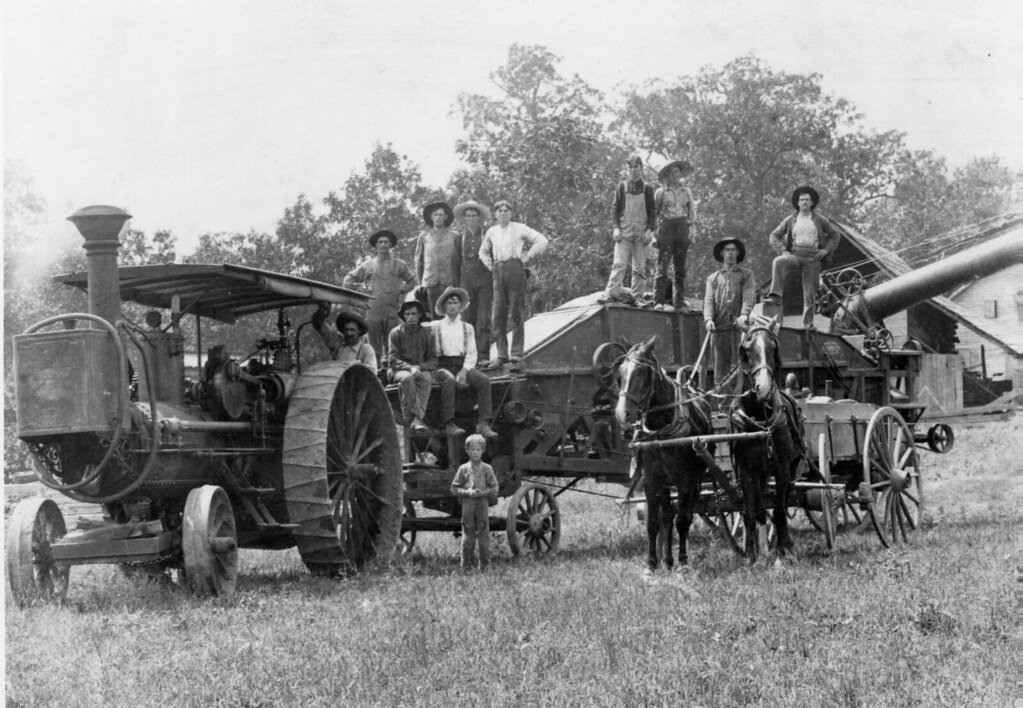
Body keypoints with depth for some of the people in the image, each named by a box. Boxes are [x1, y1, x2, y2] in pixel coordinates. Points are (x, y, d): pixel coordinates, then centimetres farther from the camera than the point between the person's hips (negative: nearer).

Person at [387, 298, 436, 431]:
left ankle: (417, 419, -44)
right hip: (399, 370, -1)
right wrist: (409, 368, -20)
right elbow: (393, 360, -4)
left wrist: (420, 367, -13)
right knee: (407, 378, -37)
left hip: (421, 369, 1)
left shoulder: (427, 334, 9)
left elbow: (433, 360, 6)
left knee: (426, 378, -35)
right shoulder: (396, 333, 2)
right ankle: (415, 418, -38)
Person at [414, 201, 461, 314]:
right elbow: (419, 261, 16)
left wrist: (458, 282, 3)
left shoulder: (454, 237, 7)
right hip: (430, 283, 1)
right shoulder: (424, 237, 11)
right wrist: (420, 283, 11)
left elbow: (460, 262, 9)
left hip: (449, 283, -1)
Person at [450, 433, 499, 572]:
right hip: (467, 505, 1)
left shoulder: (487, 469, 3)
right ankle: (466, 565, 8)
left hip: (483, 504, -1)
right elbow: (454, 488, 6)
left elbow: (494, 489, 1)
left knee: (483, 536, 0)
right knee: (467, 536, 2)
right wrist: (466, 492, -11)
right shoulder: (463, 469, 6)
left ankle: (484, 565, 7)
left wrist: (481, 493, -14)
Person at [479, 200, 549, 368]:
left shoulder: (519, 229, 5)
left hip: (515, 268, -4)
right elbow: (483, 251, 32)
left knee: (515, 314, -6)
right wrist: (489, 264, 15)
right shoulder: (492, 232, 16)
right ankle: (501, 355, 2)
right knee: (498, 315, -1)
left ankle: (516, 353, -4)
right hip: (498, 272, 4)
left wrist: (527, 257, -4)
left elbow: (542, 241, 1)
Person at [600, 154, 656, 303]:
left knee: (640, 267, 2)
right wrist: (616, 228, -5)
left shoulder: (647, 189, 8)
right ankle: (609, 294, -16)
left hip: (641, 233, 1)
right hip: (624, 232, -1)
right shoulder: (622, 186, 8)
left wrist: (650, 230, -5)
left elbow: (652, 211, 7)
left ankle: (637, 297, 8)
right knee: (619, 264, -11)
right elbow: (615, 208, 6)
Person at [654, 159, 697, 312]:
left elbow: (692, 210, 21)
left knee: (680, 268, 3)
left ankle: (679, 303, 3)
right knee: (662, 266, -11)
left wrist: (690, 222, 8)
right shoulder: (661, 192, 5)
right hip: (666, 228, -4)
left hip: (683, 229, 4)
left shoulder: (686, 191, 14)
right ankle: (659, 301, -14)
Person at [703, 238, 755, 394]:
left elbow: (748, 297, 1)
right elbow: (708, 300, 8)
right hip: (718, 327, 2)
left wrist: (744, 315, -19)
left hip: (739, 326, -2)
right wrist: (708, 319, -12)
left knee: (737, 365, -9)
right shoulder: (713, 278, 19)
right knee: (720, 367, 0)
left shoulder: (746, 274, 14)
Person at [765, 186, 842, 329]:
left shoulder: (820, 220, 10)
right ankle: (775, 297, -43)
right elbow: (774, 236, 10)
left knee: (810, 293, -1)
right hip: (795, 255, -1)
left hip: (812, 258, 1)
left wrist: (826, 250, 3)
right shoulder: (790, 220, 9)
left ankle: (808, 323, 8)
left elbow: (835, 236, 17)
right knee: (778, 262, -33)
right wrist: (782, 251, -5)